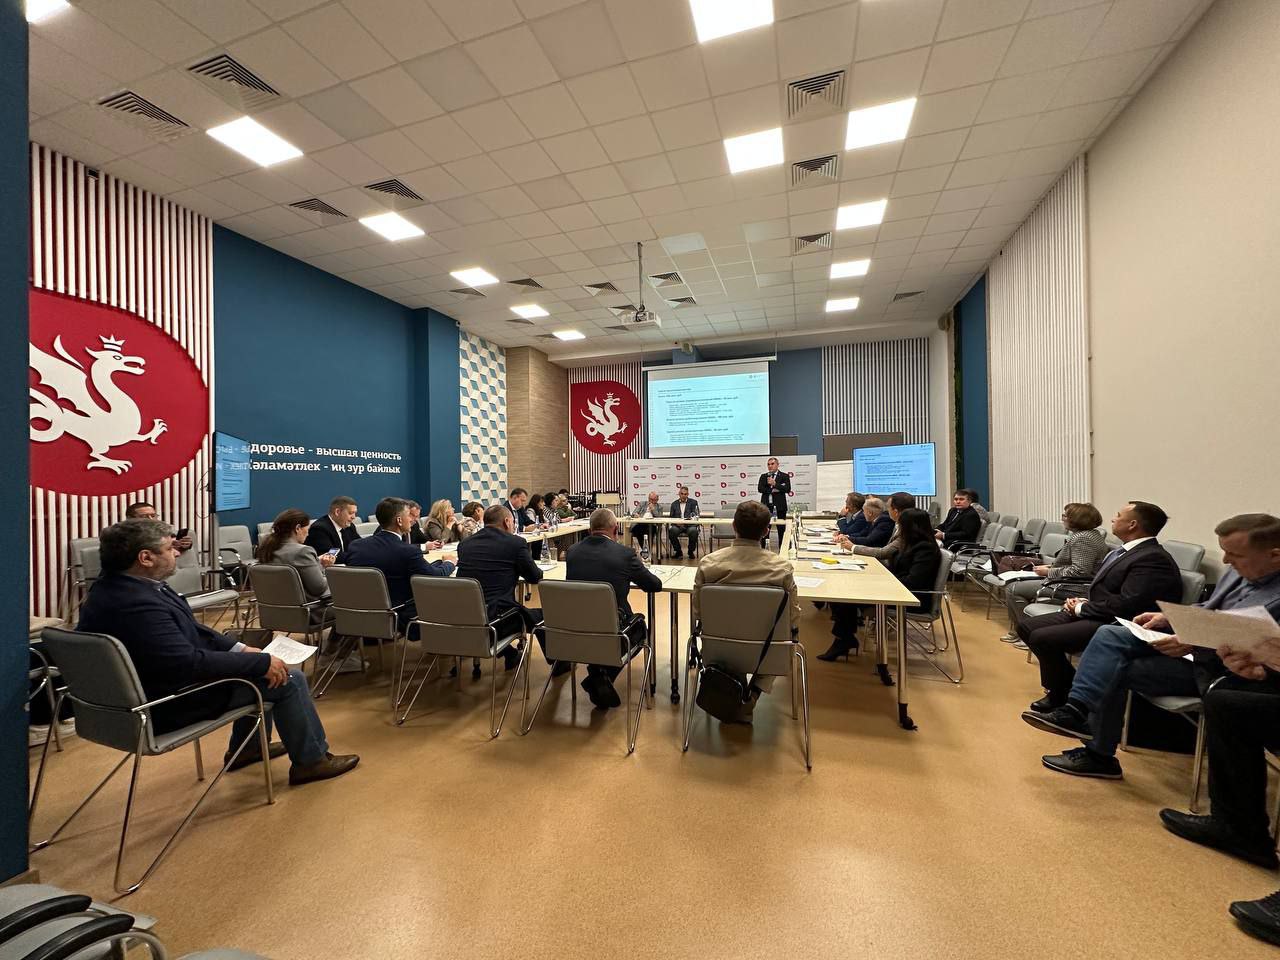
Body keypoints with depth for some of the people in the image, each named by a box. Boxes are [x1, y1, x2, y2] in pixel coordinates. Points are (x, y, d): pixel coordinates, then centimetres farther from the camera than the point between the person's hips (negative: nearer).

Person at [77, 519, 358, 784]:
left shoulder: (113, 586, 0)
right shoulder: (135, 605, -34)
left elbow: (186, 628, 5)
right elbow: (189, 663, -33)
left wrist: (239, 648, -3)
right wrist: (261, 662, -24)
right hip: (165, 706, -10)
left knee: (256, 665, 22)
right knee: (288, 679, -6)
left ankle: (248, 747, 34)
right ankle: (311, 760, 12)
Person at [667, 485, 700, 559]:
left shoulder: (693, 502, 11)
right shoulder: (674, 503, 17)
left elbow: (695, 516, 1)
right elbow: (671, 517, 14)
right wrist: (676, 522, -9)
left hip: (689, 525, -1)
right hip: (677, 525, 1)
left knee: (693, 531, -35)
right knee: (671, 530, -32)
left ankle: (691, 552, -7)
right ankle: (678, 552, -10)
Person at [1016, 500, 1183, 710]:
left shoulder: (1154, 559, -16)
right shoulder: (1125, 551, 14)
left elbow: (1125, 605, -23)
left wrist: (1082, 607, -12)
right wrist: (1082, 601, 4)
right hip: (1092, 614, 10)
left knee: (1041, 637, -24)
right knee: (1026, 626, 2)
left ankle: (1061, 696, 2)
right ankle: (1065, 684, 13)